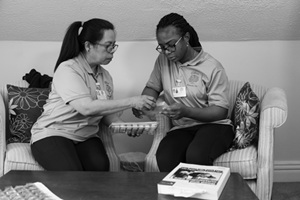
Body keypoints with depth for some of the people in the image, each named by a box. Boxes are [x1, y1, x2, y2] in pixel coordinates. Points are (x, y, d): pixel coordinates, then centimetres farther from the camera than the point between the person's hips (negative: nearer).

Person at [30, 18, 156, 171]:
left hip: (86, 137, 5)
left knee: (100, 167, -26)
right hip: (52, 134, -5)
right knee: (72, 173, -32)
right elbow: (86, 107, -26)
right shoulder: (67, 69, -12)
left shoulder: (105, 76, 11)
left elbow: (108, 113, 12)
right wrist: (131, 102, -25)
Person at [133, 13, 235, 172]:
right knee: (164, 159, -31)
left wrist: (186, 111, -26)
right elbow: (152, 87, 20)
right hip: (181, 128, 3)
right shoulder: (163, 60, 7)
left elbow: (221, 111, -10)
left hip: (213, 125, -3)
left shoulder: (212, 67, -9)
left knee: (196, 156, -35)